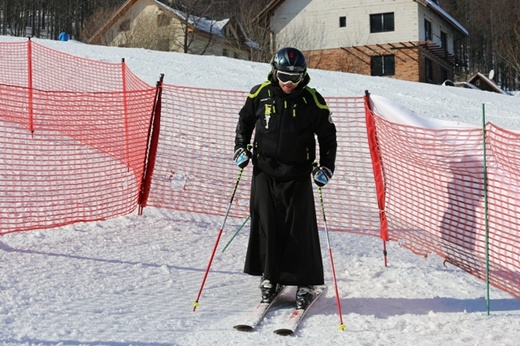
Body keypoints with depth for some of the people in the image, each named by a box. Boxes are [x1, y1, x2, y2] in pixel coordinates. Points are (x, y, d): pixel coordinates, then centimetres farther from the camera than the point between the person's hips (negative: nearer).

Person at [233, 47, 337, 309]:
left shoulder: (312, 100, -3)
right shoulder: (260, 93, 1)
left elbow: (327, 135, 6)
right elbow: (244, 120, 18)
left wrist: (326, 166, -4)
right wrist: (241, 147, 7)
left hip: (297, 176, -1)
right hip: (264, 172, 2)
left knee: (300, 229, -1)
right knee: (265, 225, 2)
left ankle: (305, 283, 9)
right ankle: (269, 278, 16)